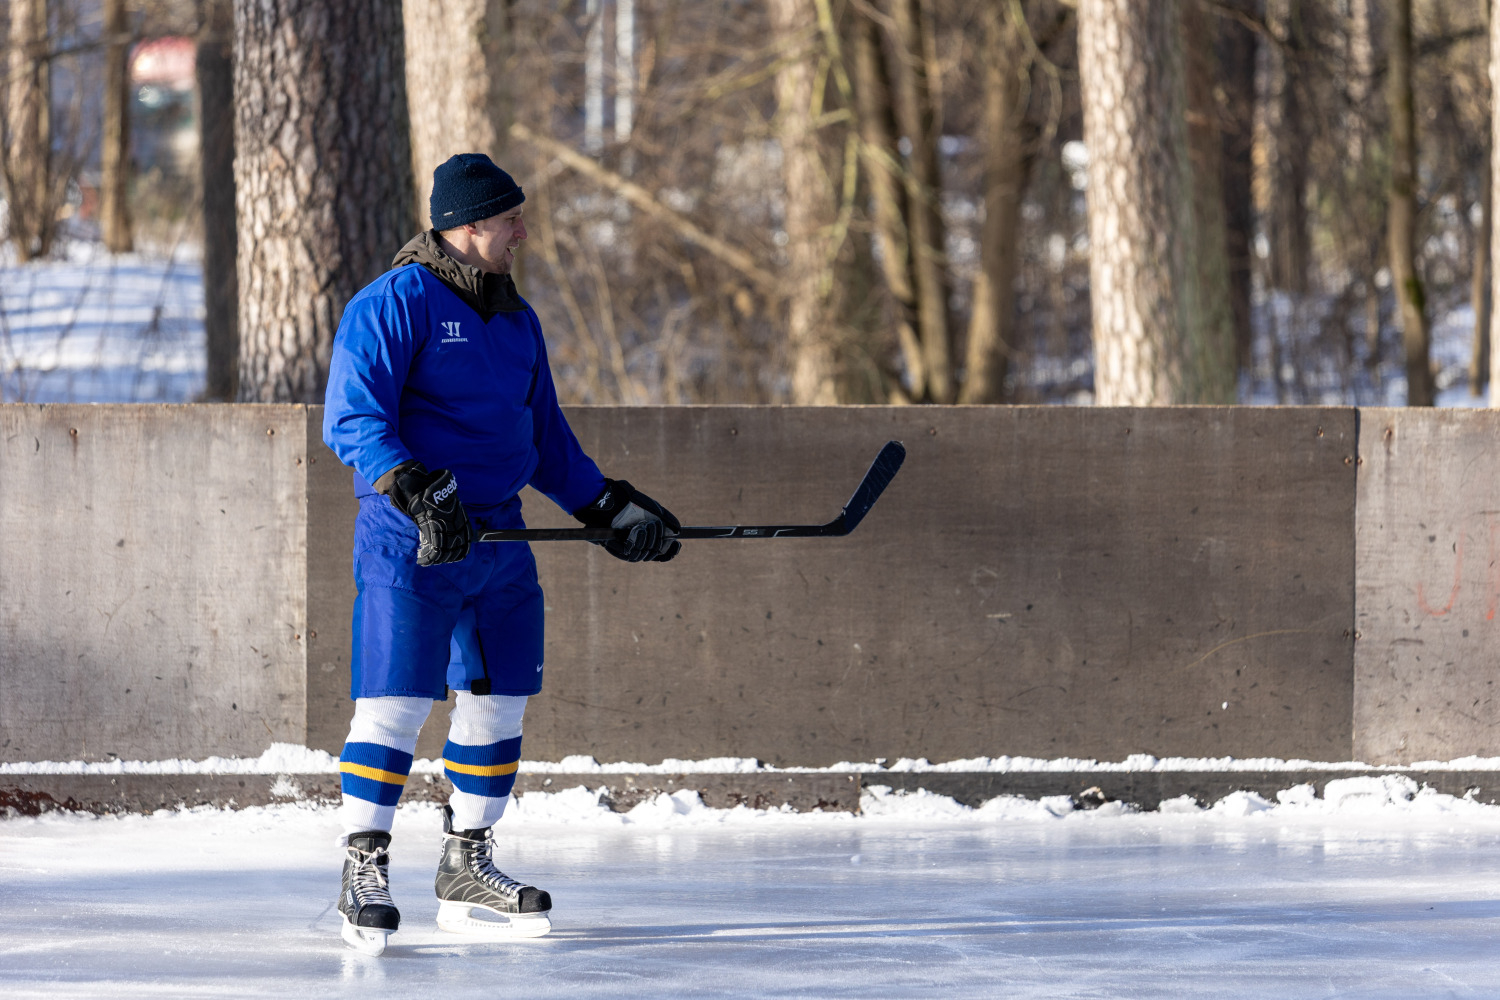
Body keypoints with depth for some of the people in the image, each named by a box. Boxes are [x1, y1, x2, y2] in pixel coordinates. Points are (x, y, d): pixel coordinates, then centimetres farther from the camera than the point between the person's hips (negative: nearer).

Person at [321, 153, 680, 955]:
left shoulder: (515, 320, 16)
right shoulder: (393, 304, -9)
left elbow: (547, 439, 25)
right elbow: (352, 417, -16)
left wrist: (609, 506, 18)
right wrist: (411, 490, -29)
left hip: (498, 536, 8)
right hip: (409, 534, -8)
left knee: (498, 703, 9)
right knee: (394, 702, -11)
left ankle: (466, 869, 20)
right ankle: (363, 873, -5)